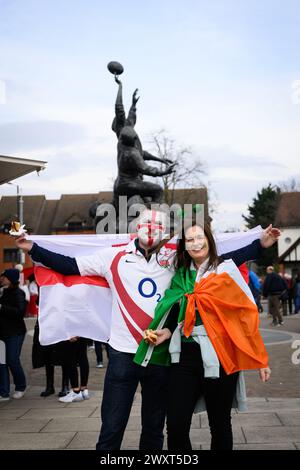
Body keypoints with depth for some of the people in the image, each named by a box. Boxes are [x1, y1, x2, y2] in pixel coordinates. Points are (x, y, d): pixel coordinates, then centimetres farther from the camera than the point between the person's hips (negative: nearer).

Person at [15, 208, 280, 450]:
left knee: (154, 428, 15)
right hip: (123, 355, -1)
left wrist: (260, 245, 1)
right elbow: (70, 265, 4)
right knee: (112, 429, 2)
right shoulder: (115, 257, 2)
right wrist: (33, 249, -2)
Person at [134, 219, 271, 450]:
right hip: (186, 356, 4)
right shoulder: (181, 277, 12)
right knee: (175, 426, -3)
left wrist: (260, 358, -5)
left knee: (219, 425, 9)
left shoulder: (226, 269, -1)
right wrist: (168, 332, 3)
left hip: (219, 358, -3)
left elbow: (248, 312, -3)